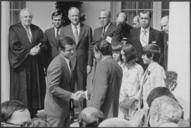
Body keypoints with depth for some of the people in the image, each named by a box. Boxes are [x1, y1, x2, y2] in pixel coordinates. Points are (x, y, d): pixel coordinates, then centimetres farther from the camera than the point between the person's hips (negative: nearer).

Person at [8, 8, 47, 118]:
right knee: (22, 90, -3)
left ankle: (33, 111, 10)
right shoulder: (14, 29, -2)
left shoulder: (37, 30, 11)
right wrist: (29, 51, -17)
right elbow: (14, 46, -11)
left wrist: (38, 49, -16)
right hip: (21, 64, -4)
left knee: (36, 88, 3)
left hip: (36, 66, 4)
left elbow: (44, 45, 6)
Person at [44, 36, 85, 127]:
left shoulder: (67, 60, 7)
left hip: (65, 106, 9)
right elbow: (53, 88, -28)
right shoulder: (57, 64, -24)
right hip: (56, 108, -9)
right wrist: (72, 95, -31)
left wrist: (73, 94, 6)